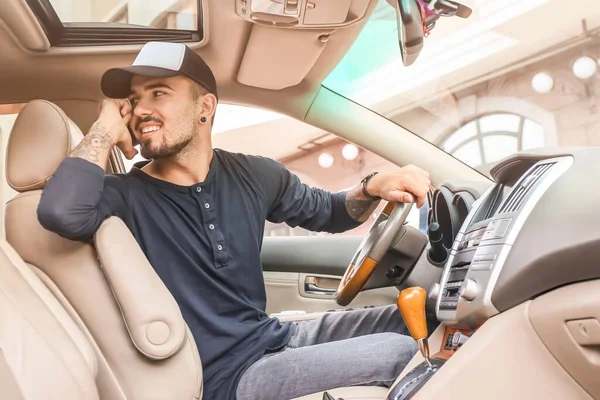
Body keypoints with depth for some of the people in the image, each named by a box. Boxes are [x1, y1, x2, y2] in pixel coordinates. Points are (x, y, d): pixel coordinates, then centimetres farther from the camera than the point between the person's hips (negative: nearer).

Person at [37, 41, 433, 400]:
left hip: (277, 338, 6)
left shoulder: (253, 176, 2)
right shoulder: (127, 195, -12)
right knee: (401, 353, -18)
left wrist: (373, 188, -3)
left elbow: (325, 212, 18)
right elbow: (61, 213, -35)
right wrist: (105, 131, -20)